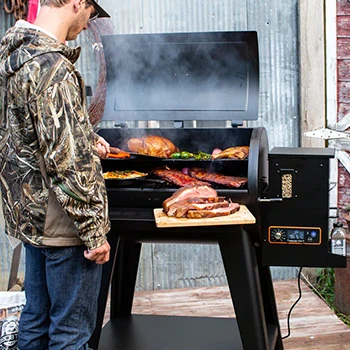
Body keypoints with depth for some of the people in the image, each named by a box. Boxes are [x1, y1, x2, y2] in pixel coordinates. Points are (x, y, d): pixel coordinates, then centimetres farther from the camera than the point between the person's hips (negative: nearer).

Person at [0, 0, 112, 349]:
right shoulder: (53, 68, -23)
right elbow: (67, 163, -25)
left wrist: (85, 141, 17)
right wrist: (94, 232, -18)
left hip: (29, 213, 9)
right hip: (63, 224, -9)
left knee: (36, 319, 21)